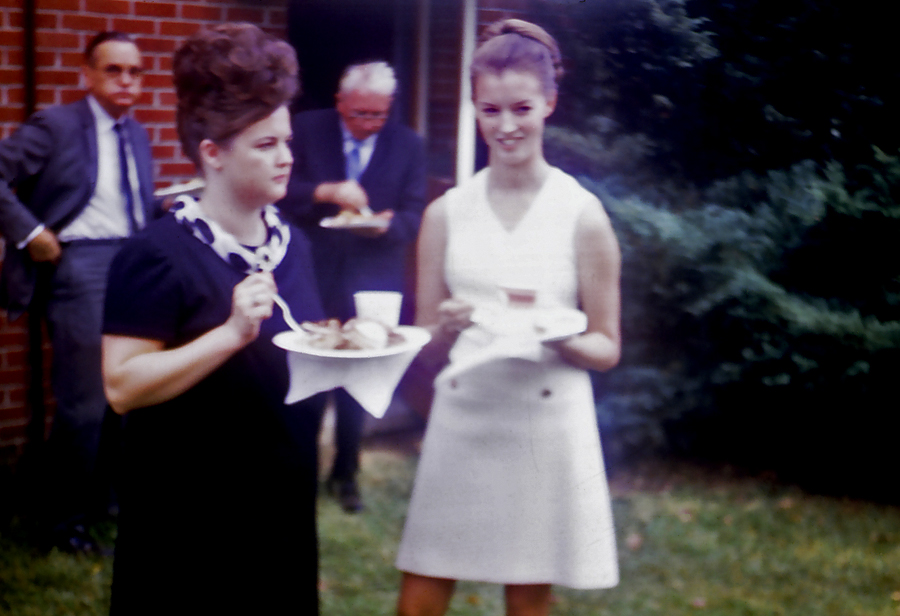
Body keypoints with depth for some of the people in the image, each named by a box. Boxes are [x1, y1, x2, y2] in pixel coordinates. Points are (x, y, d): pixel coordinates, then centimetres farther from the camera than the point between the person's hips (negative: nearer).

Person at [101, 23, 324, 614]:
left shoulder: (293, 244, 8)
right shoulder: (159, 255, -14)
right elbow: (123, 386, -20)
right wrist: (231, 333, -28)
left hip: (283, 502, 7)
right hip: (189, 516, -6)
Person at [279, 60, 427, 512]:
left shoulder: (407, 145, 1)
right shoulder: (307, 130, -1)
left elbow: (414, 217, -1)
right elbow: (281, 190, -8)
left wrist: (387, 223, -23)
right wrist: (326, 191, -25)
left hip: (372, 283, 1)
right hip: (312, 275, 0)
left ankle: (345, 472, 25)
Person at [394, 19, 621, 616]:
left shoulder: (583, 215, -2)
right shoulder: (446, 214, 4)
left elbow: (607, 348, 3)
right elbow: (424, 337, 9)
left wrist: (560, 339, -18)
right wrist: (449, 327, -13)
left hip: (546, 425, -2)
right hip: (461, 418, 2)